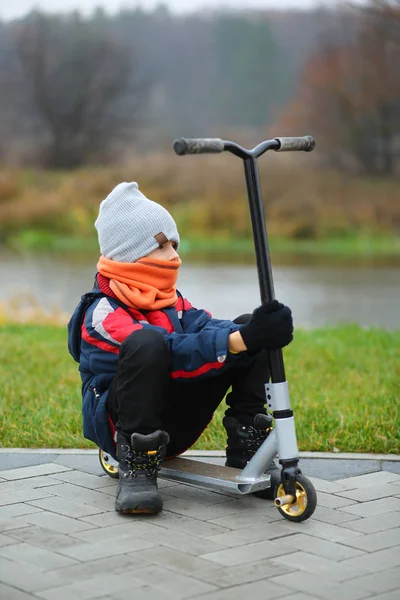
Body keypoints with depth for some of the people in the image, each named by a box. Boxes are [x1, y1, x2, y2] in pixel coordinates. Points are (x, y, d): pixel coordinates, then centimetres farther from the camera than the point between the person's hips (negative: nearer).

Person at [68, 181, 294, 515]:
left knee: (246, 326, -3)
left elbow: (204, 327, -9)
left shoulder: (168, 299, 11)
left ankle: (246, 448, -3)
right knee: (146, 342, -38)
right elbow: (175, 354, -30)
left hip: (177, 423, 8)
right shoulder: (104, 314, -16)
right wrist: (241, 340, -42)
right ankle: (136, 470, -29)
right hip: (119, 422, -8)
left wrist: (254, 333, -31)